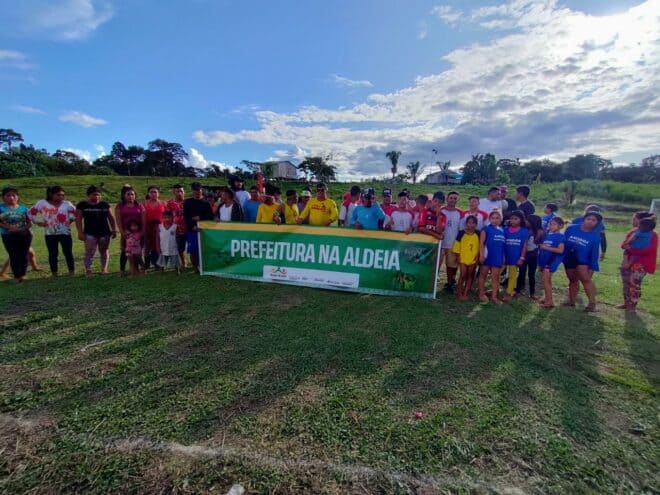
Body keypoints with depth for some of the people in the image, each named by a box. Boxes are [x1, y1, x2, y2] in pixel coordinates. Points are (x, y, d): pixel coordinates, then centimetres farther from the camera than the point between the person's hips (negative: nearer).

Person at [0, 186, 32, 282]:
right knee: (14, 256, -1)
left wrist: (25, 228, -13)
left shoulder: (23, 208, 6)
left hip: (24, 235, 1)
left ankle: (23, 275, 13)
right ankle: (16, 276, 7)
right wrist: (8, 227, -19)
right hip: (8, 236, -1)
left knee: (23, 255, 3)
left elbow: (29, 221, 6)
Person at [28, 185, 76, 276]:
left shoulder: (67, 204, 2)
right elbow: (31, 212, 9)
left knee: (68, 252, 3)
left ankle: (72, 271, 10)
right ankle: (54, 273, 13)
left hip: (65, 233, 0)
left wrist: (71, 219, 0)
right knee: (53, 254, 6)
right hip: (50, 233, 0)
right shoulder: (42, 203, 1)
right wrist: (37, 222, 1)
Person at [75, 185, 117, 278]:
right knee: (89, 252, -5)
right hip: (90, 233, -2)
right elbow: (78, 220, 0)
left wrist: (114, 229, 3)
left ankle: (104, 269, 18)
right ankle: (88, 270, -1)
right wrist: (80, 232, -7)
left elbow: (111, 218, 10)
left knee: (104, 252, 9)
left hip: (104, 232, 2)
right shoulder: (82, 205, 2)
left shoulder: (105, 205, 7)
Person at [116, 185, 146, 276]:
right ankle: (122, 270, 10)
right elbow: (118, 220, 1)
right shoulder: (119, 206, 8)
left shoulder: (140, 206, 10)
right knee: (124, 251, 1)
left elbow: (144, 219, 5)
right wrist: (122, 232, -10)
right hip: (126, 232, 0)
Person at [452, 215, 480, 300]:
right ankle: (459, 292, 10)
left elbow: (480, 247, 5)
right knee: (462, 275, -3)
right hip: (463, 258, -2)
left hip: (473, 259, 2)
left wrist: (478, 257, 0)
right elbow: (457, 246, -3)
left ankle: (465, 293, 17)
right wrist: (457, 257, -4)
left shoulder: (478, 234, -1)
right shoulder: (461, 233, -6)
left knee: (470, 276, 8)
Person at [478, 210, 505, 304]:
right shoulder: (486, 229, -6)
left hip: (497, 257, 4)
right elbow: (481, 243, -9)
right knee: (483, 275, 8)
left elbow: (503, 245, 13)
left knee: (495, 276, 8)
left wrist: (503, 257, 13)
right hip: (487, 256, -4)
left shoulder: (502, 230, 6)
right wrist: (481, 255, -14)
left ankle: (494, 296, 16)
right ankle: (481, 294, 19)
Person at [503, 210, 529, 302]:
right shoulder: (505, 229, -3)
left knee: (513, 276, 12)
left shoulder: (524, 231, -4)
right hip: (505, 256, 0)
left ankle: (509, 293, 24)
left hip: (515, 258, 0)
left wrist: (522, 258, -6)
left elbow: (524, 246, -2)